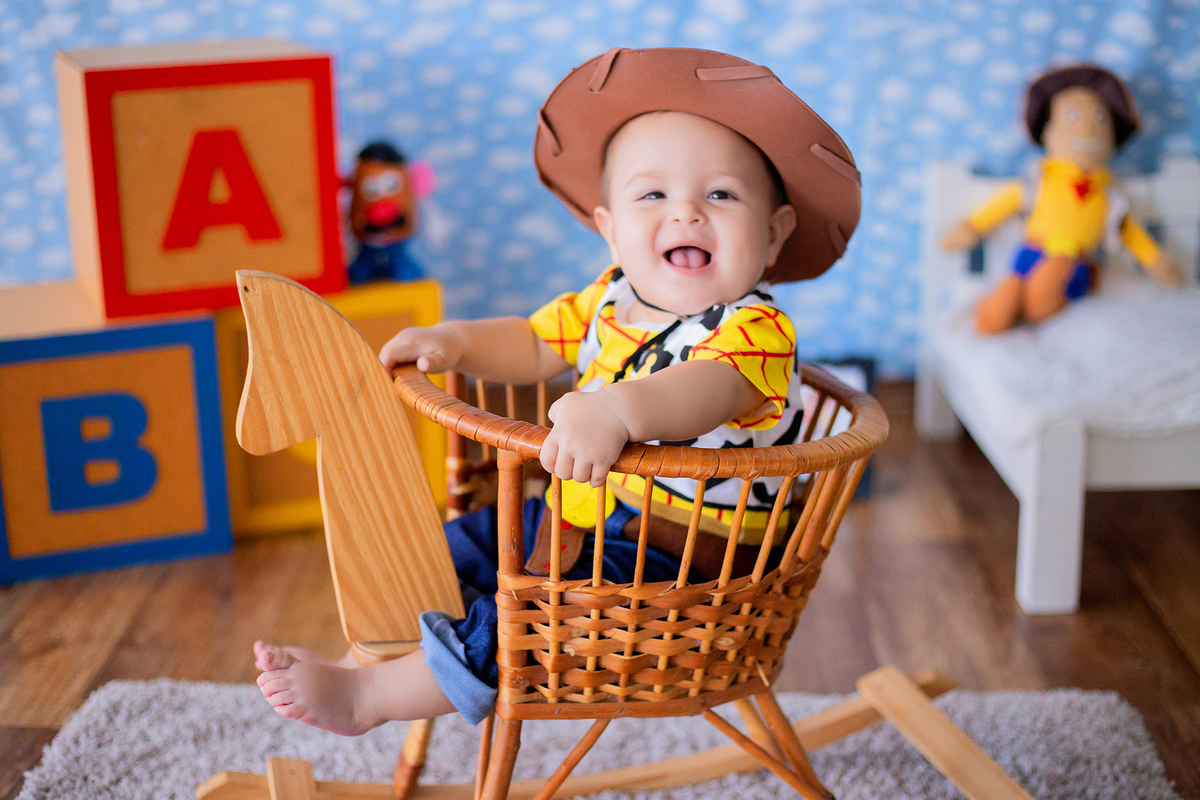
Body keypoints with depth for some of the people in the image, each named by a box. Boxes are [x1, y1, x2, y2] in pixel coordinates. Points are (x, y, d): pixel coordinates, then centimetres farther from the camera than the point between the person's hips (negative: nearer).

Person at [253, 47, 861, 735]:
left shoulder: (757, 330, -24)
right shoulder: (611, 300, 3)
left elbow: (711, 389, -46)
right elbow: (535, 344, 19)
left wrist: (616, 410, -66)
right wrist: (455, 341, 0)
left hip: (680, 558, -9)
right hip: (581, 512, 9)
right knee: (455, 550, 12)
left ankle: (366, 696, -10)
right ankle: (393, 650, 29)